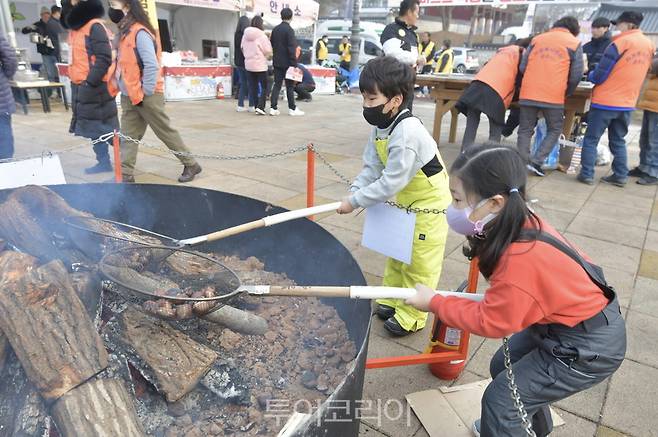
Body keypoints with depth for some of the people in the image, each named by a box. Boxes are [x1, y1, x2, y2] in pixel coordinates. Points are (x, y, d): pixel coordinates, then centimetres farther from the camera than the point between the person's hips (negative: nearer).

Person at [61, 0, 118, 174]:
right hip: (80, 87, 9)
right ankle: (104, 162, 21)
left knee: (104, 128, -5)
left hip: (95, 87, -9)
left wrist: (90, 82, -22)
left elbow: (104, 59, -20)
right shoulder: (75, 27, 15)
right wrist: (77, 84, 17)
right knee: (94, 128, 12)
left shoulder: (95, 26, -13)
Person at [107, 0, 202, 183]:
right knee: (128, 136, 7)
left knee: (166, 132, 2)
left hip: (146, 96, -8)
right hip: (129, 96, 9)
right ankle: (126, 174, 11)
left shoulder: (140, 33, -15)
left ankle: (191, 165, 15)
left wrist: (146, 93, -19)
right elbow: (126, 65, 16)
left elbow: (152, 66, -21)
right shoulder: (126, 33, 13)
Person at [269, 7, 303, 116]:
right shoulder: (289, 30, -12)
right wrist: (294, 64, -14)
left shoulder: (275, 29, 9)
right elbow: (292, 49, -16)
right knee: (290, 86, 2)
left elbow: (271, 45, 15)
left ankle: (273, 108, 3)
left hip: (277, 62, 6)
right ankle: (292, 109, 8)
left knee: (277, 85, 8)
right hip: (287, 63, -6)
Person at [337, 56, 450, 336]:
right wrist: (354, 192, -15)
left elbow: (390, 182, -32)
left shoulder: (407, 133, -33)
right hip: (405, 201, 9)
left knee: (418, 263, 3)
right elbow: (372, 168, -1)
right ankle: (392, 300, 36)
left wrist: (355, 202, -27)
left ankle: (411, 316, 17)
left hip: (429, 203, -9)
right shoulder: (381, 127, -4)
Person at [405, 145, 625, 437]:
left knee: (500, 400, -2)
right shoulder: (520, 223, -12)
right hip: (575, 316, 8)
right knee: (504, 368, 22)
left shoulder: (520, 260, -37)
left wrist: (434, 303, -15)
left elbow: (491, 322, -22)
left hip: (589, 346, -8)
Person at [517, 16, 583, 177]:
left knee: (525, 131, 10)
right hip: (554, 96, -2)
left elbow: (522, 67, 11)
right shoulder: (575, 43, 7)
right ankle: (536, 162, -1)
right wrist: (566, 93, 17)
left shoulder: (537, 39, 16)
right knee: (554, 130, 12)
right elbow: (576, 75, 1)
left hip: (528, 93, 2)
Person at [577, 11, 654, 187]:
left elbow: (599, 76, -12)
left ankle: (587, 174, 0)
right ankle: (620, 176, 14)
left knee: (591, 139, 2)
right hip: (628, 103, 7)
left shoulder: (621, 42, -13)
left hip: (605, 101, -7)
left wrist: (590, 76, 8)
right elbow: (633, 72, 18)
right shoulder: (649, 44, 8)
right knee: (618, 141, 15)